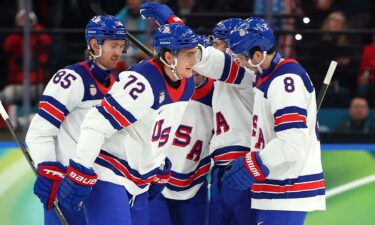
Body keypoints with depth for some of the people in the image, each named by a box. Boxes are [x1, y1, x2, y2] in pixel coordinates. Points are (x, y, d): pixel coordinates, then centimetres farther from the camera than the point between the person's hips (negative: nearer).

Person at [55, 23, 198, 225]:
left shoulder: (187, 85, 2)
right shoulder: (141, 83, -26)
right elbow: (96, 125, -26)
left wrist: (160, 170, 24)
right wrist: (79, 175, -26)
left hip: (139, 183, 9)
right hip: (107, 176, -9)